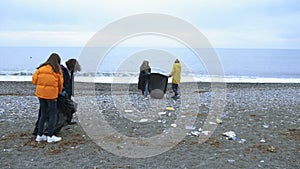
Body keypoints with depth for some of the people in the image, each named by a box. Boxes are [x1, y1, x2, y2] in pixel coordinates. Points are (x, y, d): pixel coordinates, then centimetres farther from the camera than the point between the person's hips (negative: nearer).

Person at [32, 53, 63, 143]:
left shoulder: (41, 68, 5)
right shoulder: (57, 70, -3)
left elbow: (34, 79, 1)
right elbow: (60, 83, 2)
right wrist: (59, 92, 19)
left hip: (41, 93, 4)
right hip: (51, 94, -4)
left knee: (43, 114, 16)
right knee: (52, 115, 8)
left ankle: (39, 135, 21)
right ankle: (50, 136, 11)